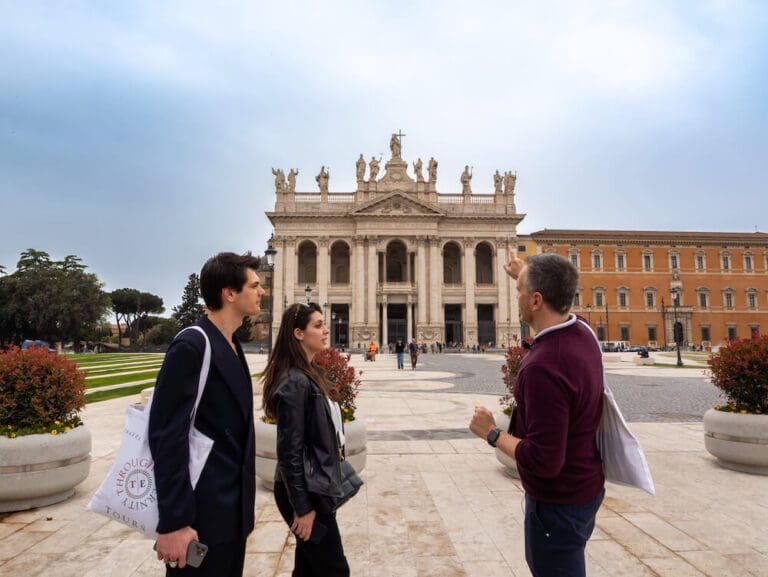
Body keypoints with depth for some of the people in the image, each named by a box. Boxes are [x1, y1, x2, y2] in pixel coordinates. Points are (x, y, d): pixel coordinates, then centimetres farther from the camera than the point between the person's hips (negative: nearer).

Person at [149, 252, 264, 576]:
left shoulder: (231, 346, 9)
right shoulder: (192, 346, -18)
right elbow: (166, 435, -21)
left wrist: (241, 505, 17)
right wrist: (173, 521, -20)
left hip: (232, 509, 8)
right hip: (204, 513, -8)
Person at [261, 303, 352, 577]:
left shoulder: (313, 373, 6)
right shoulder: (294, 383, -23)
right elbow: (289, 451, -21)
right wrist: (302, 508, -17)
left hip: (315, 486, 8)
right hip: (303, 491, -8)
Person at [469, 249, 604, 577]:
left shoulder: (543, 366, -35)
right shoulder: (582, 333, -7)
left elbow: (544, 461, -32)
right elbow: (552, 302, 19)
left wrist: (492, 433, -18)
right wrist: (523, 275, 30)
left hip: (558, 500, -8)